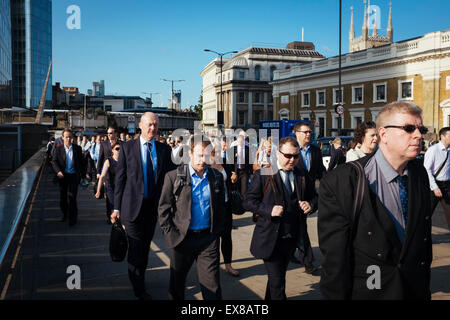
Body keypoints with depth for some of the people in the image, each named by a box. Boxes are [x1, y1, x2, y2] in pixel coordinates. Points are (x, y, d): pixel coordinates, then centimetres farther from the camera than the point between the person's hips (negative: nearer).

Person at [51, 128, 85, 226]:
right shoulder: (58, 149, 2)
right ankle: (65, 214, 33)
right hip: (63, 176, 2)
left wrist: (82, 174, 1)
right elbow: (54, 161, -2)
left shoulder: (77, 148, 3)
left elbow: (81, 162, 8)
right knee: (63, 197, 12)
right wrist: (58, 171, -19)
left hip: (73, 176, -2)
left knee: (71, 197, -7)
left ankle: (72, 218, 5)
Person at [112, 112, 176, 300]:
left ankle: (139, 277, 36)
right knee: (136, 247, 0)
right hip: (133, 206, -3)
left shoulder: (165, 150, 4)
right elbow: (120, 178, -2)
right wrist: (117, 207, -4)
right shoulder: (127, 148, -2)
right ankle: (139, 288, 13)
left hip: (154, 207, 3)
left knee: (145, 246, 16)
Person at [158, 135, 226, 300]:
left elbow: (221, 207, 11)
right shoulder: (173, 176, -5)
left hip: (209, 238, 1)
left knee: (212, 286, 3)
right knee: (177, 282, 17)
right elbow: (163, 209, -3)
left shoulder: (217, 176, 3)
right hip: (182, 238, -1)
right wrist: (170, 235, -7)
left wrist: (218, 231, 5)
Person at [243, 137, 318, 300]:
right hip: (270, 238, -5)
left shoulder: (302, 175, 7)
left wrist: (311, 205, -7)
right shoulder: (263, 175, -7)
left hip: (292, 238, 5)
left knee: (277, 276, 21)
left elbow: (314, 196, 16)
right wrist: (269, 210, -23)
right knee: (277, 281, -2)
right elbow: (248, 201, -8)